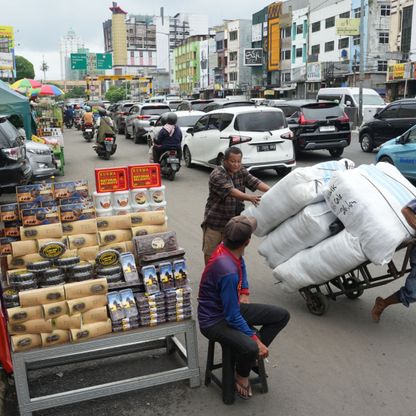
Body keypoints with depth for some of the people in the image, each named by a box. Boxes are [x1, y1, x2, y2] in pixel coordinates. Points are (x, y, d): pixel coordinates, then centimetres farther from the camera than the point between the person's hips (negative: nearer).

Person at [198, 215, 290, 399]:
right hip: (215, 321, -9)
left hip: (233, 307, 9)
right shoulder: (228, 272, -34)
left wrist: (244, 292, 13)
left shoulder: (227, 248, -8)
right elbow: (233, 317, -27)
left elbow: (241, 266, 20)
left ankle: (251, 354, 10)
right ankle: (241, 376, 0)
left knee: (282, 315, 1)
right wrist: (256, 339, -17)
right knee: (250, 347, -34)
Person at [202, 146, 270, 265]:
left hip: (235, 219, 5)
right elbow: (230, 191, -34)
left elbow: (255, 182, -15)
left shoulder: (242, 172, 0)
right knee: (210, 251, 11)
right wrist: (249, 197, -48)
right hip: (216, 220, -5)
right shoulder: (217, 175, -20)